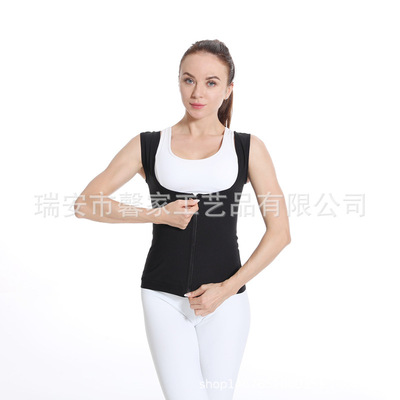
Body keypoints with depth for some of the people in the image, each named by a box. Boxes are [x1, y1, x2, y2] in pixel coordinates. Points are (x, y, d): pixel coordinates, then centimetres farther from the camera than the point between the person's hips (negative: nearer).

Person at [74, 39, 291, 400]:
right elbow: (86, 204, 0)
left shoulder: (248, 148, 3)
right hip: (163, 297, 0)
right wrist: (159, 214, -9)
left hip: (225, 296, 1)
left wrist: (228, 287, -8)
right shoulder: (149, 145, 4)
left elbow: (280, 231, 0)